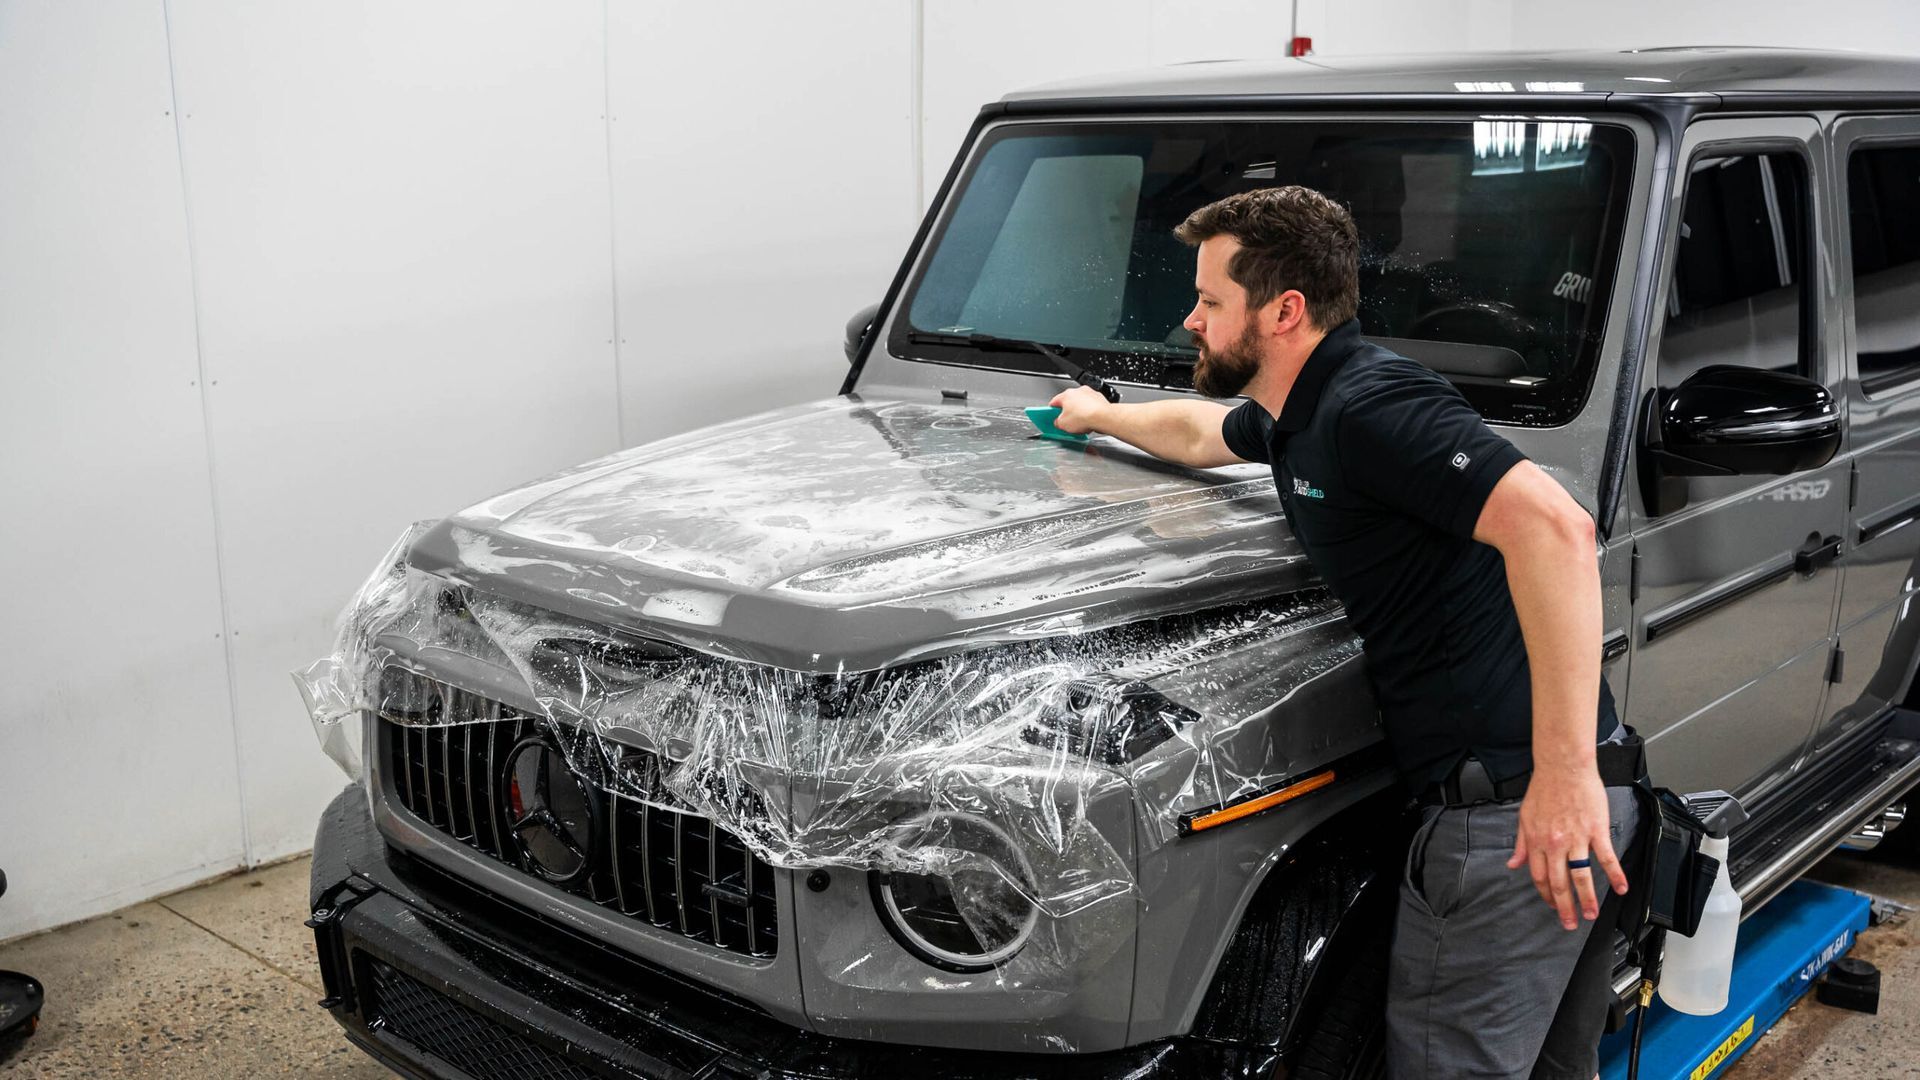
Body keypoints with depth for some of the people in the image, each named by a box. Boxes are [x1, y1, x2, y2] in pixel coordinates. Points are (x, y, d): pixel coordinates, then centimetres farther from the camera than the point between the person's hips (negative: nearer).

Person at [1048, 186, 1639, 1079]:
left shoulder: (1369, 402, -17)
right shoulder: (1298, 413, 15)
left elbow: (1552, 525, -29)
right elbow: (1201, 433, 40)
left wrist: (1565, 770, -31)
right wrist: (1099, 415, 55)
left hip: (1517, 807, -10)